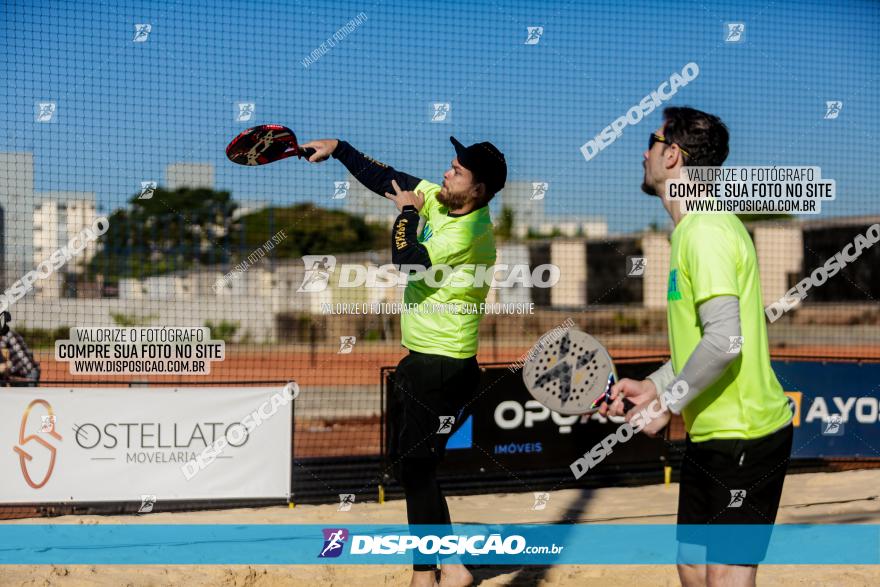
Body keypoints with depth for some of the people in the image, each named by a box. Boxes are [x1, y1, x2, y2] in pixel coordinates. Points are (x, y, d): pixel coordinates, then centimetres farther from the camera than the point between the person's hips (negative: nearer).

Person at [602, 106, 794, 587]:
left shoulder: (706, 231, -18)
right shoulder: (690, 229, 14)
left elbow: (725, 341, -26)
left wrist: (668, 403, -16)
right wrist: (653, 386, 13)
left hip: (744, 438, -10)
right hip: (709, 435, 10)